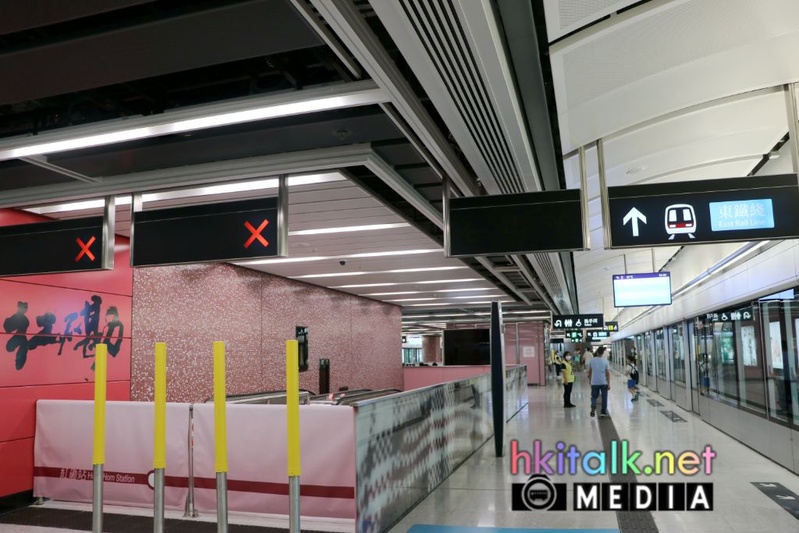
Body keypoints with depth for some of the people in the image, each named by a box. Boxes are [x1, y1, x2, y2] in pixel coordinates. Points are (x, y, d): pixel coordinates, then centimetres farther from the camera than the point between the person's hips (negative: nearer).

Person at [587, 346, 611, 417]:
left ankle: (593, 407, -14)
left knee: (594, 396, 11)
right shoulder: (605, 361, -8)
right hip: (604, 382, -1)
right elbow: (608, 373, -7)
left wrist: (590, 380, 19)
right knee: (604, 397, 13)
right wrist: (609, 384, -2)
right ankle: (603, 412, 16)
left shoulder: (592, 360, -3)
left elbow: (589, 372, 5)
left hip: (594, 382, 1)